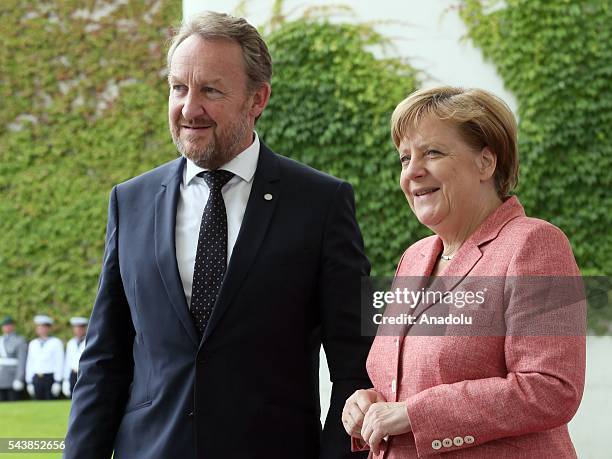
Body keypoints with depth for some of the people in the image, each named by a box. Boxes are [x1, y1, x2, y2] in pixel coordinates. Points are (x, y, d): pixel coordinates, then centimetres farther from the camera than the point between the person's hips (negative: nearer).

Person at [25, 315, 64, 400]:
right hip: (36, 379, 5)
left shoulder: (56, 342, 0)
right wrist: (29, 382, 11)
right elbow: (30, 364, 17)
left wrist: (57, 382, -10)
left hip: (50, 379, -5)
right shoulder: (33, 344, 16)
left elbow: (60, 363, -5)